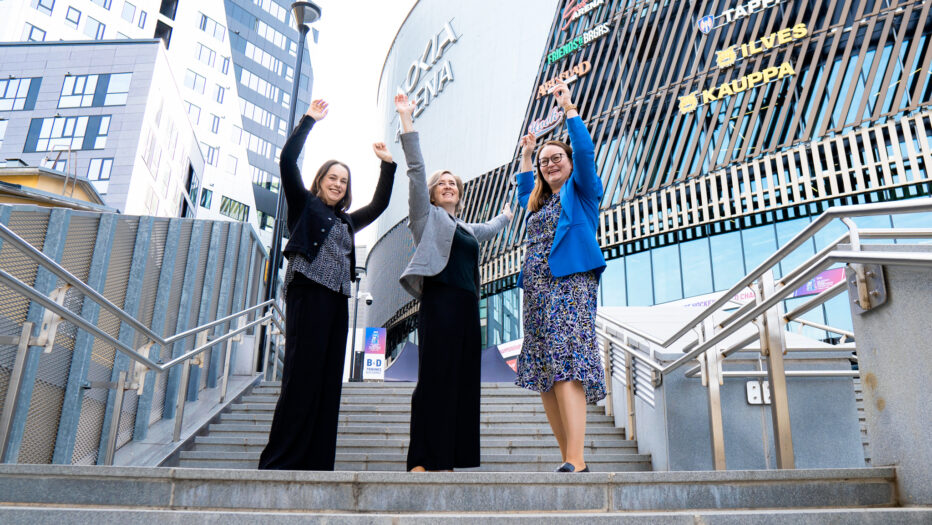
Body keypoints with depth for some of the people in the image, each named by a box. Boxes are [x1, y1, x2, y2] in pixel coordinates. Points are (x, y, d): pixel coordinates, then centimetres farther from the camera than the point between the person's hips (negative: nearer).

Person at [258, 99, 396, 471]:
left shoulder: (346, 221, 26)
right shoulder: (304, 205, 12)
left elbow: (379, 205, 32)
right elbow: (287, 159, 2)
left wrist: (387, 165, 27)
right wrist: (310, 120, 6)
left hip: (336, 300, 6)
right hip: (307, 293, -6)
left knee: (328, 381, 0)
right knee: (302, 375, -14)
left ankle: (316, 464, 1)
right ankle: (279, 462, -10)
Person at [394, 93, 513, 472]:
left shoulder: (467, 229, 27)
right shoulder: (426, 215, 10)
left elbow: (489, 229, 49)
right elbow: (415, 169, 3)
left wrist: (508, 215, 64)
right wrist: (406, 118, -1)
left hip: (467, 305, 7)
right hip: (439, 300, -7)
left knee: (463, 380, 1)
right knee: (435, 377, -13)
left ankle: (446, 462, 4)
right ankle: (420, 461, -11)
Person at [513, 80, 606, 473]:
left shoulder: (581, 191, 10)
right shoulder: (539, 201, 26)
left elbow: (585, 151, -4)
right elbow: (523, 193, 48)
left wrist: (569, 108, 2)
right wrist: (525, 153, 43)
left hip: (569, 285, -7)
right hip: (536, 290, 7)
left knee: (567, 367, -19)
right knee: (543, 376, 0)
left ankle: (576, 461, -22)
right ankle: (570, 459, 4)